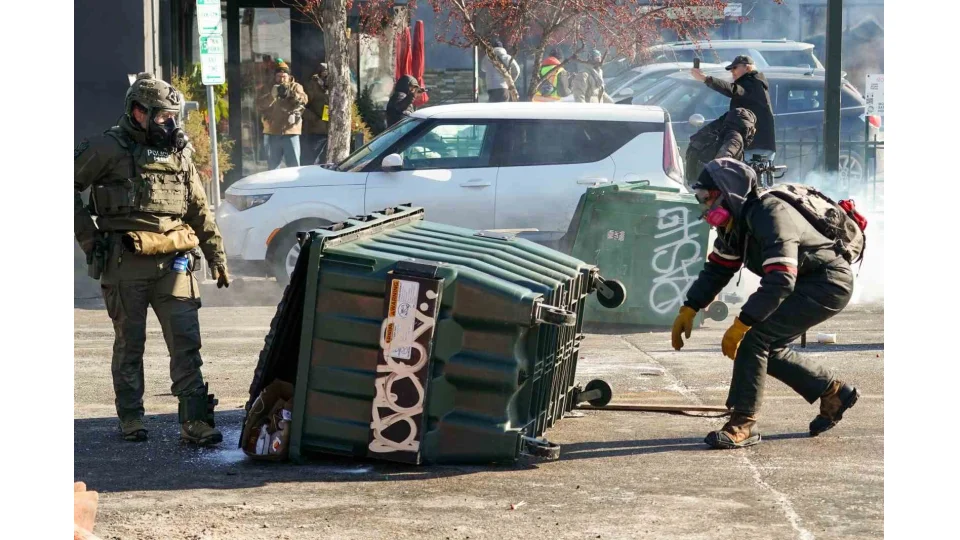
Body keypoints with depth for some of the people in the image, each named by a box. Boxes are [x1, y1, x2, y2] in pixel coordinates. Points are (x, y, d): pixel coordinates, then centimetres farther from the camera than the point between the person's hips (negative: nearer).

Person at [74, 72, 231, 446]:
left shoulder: (179, 153, 15)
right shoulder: (109, 149, -3)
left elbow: (200, 209, 21)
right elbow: (71, 185, 0)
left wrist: (217, 257, 18)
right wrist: (88, 237, -3)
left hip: (173, 261, 4)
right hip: (125, 263, -4)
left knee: (186, 342, -5)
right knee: (129, 343, 5)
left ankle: (195, 421, -7)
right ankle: (131, 419, 16)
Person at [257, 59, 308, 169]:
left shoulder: (295, 87, 6)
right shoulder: (269, 89, 10)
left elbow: (304, 99, -14)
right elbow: (261, 104, -7)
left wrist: (291, 94, -34)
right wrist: (272, 94, -26)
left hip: (290, 132, -2)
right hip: (272, 132, 2)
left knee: (294, 166, 0)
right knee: (272, 167, 9)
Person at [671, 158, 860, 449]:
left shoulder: (771, 217, -28)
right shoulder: (737, 221, 2)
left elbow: (780, 282, -36)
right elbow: (717, 269, 11)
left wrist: (740, 325, -37)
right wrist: (688, 310, 1)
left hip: (828, 285, -10)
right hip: (805, 285, 10)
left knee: (755, 339, -20)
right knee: (768, 348, 9)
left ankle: (743, 423, -16)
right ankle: (834, 393, 25)